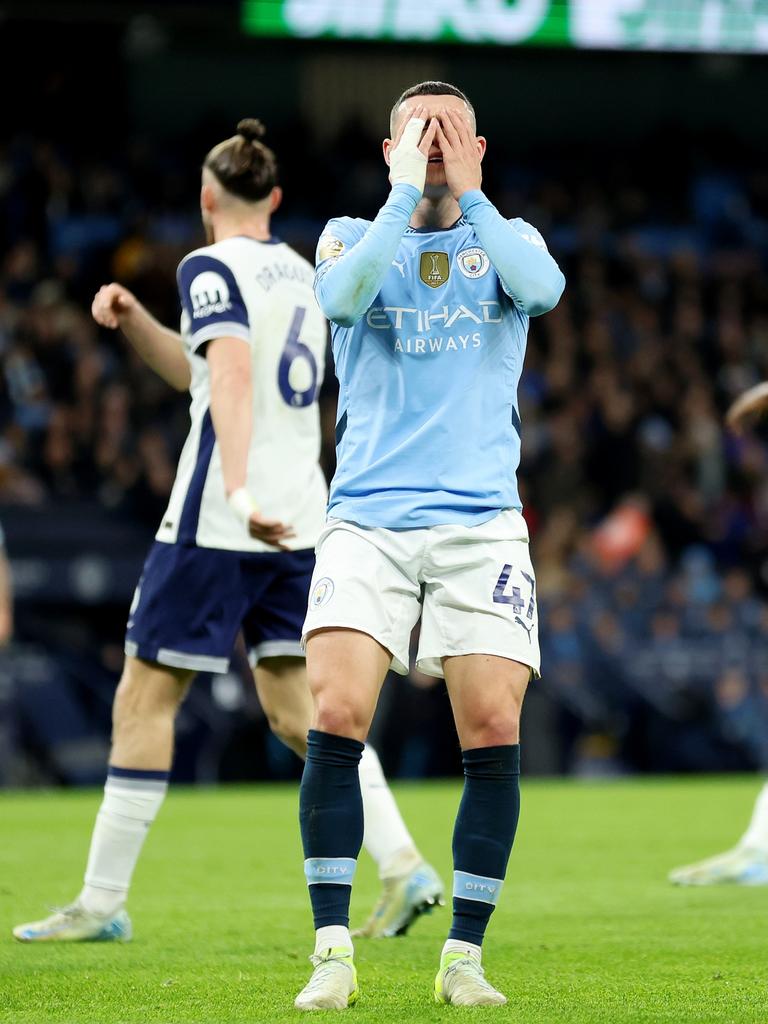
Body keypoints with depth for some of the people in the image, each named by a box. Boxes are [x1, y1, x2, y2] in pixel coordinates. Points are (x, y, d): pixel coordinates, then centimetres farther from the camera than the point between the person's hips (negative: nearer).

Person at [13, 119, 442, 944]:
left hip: (218, 525, -8)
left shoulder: (210, 267, -8)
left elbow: (233, 376, -24)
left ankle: (103, 901, 2)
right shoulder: (297, 272, 18)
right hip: (298, 521, 8)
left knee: (145, 697, 0)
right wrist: (133, 317, 15)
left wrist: (239, 491, -36)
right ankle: (403, 867, -4)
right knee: (299, 705, 8)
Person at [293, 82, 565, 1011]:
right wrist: (406, 193, -13)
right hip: (366, 518, -1)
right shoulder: (352, 235, 11)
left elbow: (544, 287, -12)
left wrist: (467, 196, -11)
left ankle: (464, 956, 2)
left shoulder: (508, 240, 13)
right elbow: (340, 295, -13)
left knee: (494, 732, -9)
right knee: (336, 717, -16)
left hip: (481, 523, 1)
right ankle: (333, 952, -9)